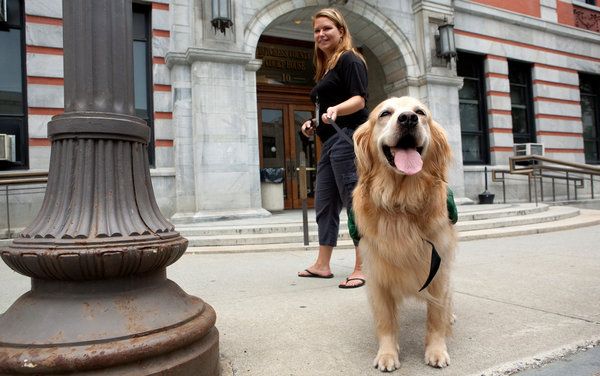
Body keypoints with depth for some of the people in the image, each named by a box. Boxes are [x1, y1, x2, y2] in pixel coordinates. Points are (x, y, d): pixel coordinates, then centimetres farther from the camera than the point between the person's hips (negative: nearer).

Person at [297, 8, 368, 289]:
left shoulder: (349, 59, -2)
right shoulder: (325, 68, 24)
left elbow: (359, 99, -14)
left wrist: (335, 110, -32)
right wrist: (313, 125, 15)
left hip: (348, 137, -10)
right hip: (331, 142, 10)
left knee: (354, 202, -9)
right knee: (324, 204, 9)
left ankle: (362, 268, -3)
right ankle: (322, 265, 17)